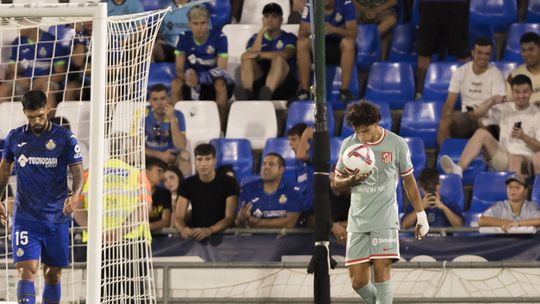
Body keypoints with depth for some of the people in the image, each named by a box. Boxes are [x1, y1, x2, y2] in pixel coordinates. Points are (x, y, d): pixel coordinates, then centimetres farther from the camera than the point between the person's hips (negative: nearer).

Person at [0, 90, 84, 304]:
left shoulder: (65, 138, -2)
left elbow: (77, 172, -4)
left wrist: (75, 195, -23)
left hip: (57, 219, 0)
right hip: (25, 217, 0)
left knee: (53, 275, 8)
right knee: (27, 270, -14)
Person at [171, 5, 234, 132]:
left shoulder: (219, 38, -13)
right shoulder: (184, 38, -5)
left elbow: (222, 71, -17)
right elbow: (179, 70, -6)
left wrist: (198, 78, -34)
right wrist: (187, 76, -31)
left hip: (212, 84, -2)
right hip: (191, 83, 2)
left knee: (220, 84, -35)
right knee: (176, 84, -28)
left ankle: (221, 130, -28)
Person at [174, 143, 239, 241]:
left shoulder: (229, 183, -6)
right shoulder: (188, 184, 3)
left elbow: (230, 218, -13)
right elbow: (178, 218, -2)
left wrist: (209, 231, -31)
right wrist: (183, 229, -27)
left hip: (222, 233, -3)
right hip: (195, 232, 3)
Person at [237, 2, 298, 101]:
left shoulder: (289, 38, 14)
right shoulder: (255, 38, 23)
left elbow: (285, 54, -10)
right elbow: (253, 54, 1)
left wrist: (259, 55, -18)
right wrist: (261, 33, -2)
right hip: (259, 82, 2)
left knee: (278, 58, -31)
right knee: (247, 58, -21)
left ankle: (267, 92, -60)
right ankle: (247, 92, -48)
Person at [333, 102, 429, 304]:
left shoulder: (397, 145, -2)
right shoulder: (349, 144, 3)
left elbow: (408, 181, 10)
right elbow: (337, 181, 12)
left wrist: (421, 215, 12)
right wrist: (352, 180, -11)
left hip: (385, 218, -3)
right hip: (358, 219, 3)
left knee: (381, 271, -17)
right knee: (357, 281, -2)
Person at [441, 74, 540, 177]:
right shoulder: (504, 109, 17)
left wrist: (523, 137, -20)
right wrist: (490, 103, -7)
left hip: (526, 161, -4)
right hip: (503, 159, 4)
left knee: (515, 158, -39)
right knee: (482, 133, -18)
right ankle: (459, 169, -38)